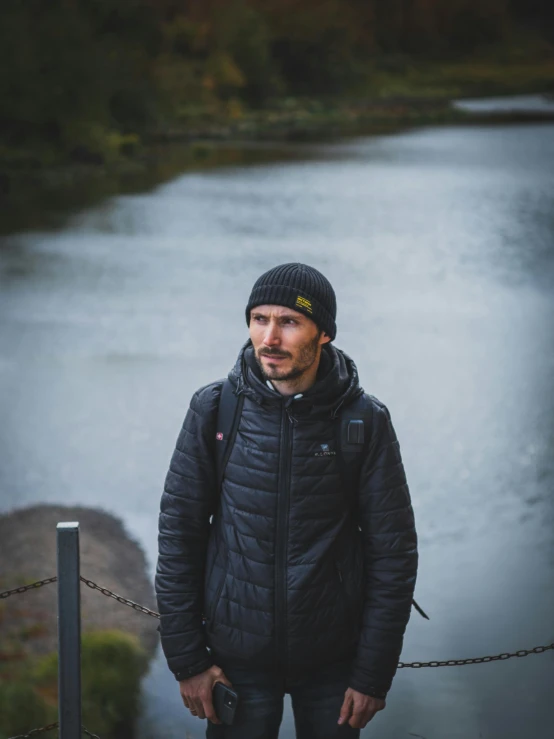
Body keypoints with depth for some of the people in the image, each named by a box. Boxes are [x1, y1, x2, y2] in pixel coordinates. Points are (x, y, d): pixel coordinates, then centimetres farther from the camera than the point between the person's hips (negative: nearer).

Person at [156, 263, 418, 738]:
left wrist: (374, 674, -6)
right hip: (237, 657, 0)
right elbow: (179, 534, -2)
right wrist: (187, 659, -4)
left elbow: (394, 551, -4)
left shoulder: (365, 421, -8)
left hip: (334, 661, 0)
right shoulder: (214, 410, -6)